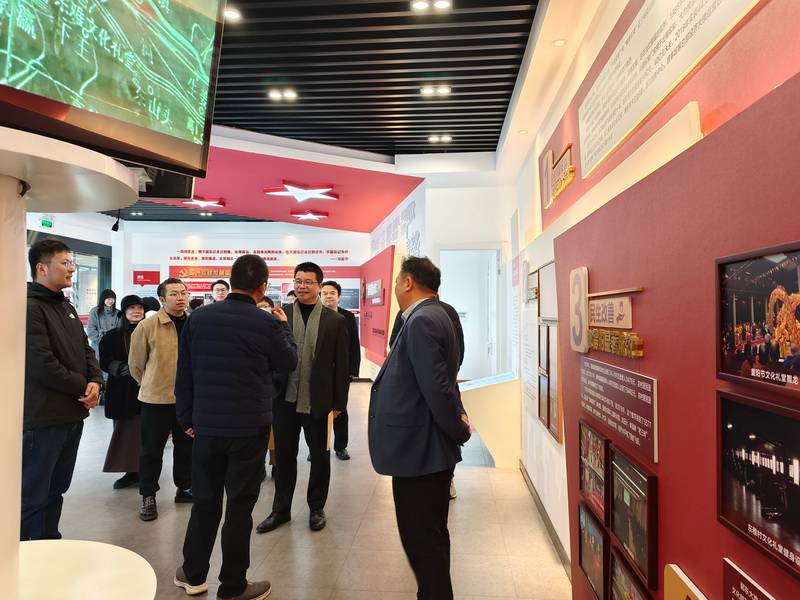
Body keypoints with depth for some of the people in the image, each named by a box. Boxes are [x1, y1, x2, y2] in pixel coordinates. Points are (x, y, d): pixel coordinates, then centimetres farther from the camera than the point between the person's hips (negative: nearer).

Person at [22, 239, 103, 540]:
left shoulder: (66, 307, 14)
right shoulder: (30, 307, -16)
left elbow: (85, 349, 15)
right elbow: (43, 366, -22)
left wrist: (95, 380, -4)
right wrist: (83, 388, -11)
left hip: (73, 413, 9)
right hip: (43, 417, -9)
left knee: (56, 489, 19)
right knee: (33, 495, 3)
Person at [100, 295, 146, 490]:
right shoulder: (112, 337, 7)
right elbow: (105, 364, 2)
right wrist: (127, 368, -12)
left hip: (144, 391, -2)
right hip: (121, 392, 2)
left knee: (142, 431, -3)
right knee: (124, 431, 5)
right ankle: (131, 471, 17)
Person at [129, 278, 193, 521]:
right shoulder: (148, 325, -10)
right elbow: (136, 362, 1)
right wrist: (150, 384, 11)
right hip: (156, 398, -3)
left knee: (186, 445, 16)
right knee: (152, 449, 8)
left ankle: (184, 487, 33)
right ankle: (148, 496, 24)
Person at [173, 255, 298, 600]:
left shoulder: (199, 318, -1)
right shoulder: (267, 323, -12)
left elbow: (184, 373, 5)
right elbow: (288, 364, 4)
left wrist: (187, 417, 15)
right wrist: (284, 327, 17)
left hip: (207, 425, 4)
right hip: (249, 427, -4)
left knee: (205, 500, 18)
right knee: (240, 505, 8)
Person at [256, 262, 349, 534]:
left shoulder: (335, 321, -3)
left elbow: (341, 365, -1)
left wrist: (339, 402, -3)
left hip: (319, 402, -1)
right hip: (285, 400, 1)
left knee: (320, 457, 13)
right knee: (284, 456, 14)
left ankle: (316, 508, 33)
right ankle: (281, 510, 32)